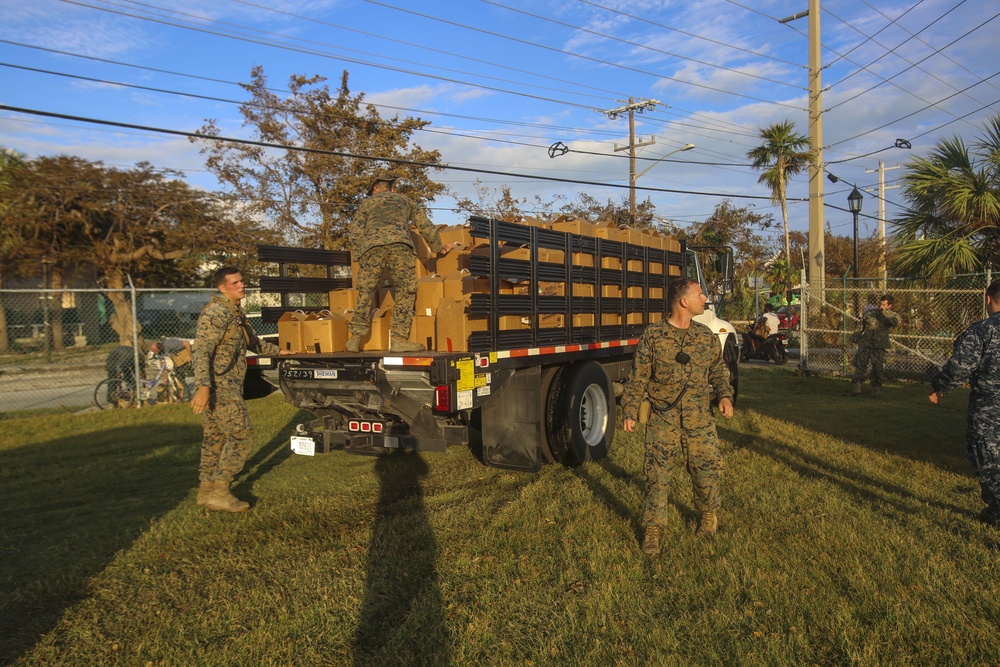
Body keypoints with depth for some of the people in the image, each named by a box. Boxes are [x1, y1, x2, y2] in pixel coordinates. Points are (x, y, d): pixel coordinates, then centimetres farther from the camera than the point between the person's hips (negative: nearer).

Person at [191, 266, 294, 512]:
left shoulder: (237, 313, 17)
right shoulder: (216, 313, -15)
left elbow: (252, 342, 34)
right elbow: (202, 351, -25)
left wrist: (278, 351, 37)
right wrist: (203, 386, -36)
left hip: (227, 386, 10)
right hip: (220, 386, -10)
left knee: (214, 437, 14)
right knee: (241, 435, -9)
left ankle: (206, 490, 23)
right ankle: (219, 492, -4)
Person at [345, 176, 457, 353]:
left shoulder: (367, 202, 30)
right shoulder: (404, 200, 32)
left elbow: (356, 234, 22)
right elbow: (425, 226, 29)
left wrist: (358, 259, 24)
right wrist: (439, 248, 36)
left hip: (372, 245, 1)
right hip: (400, 243, -1)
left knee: (365, 291, 7)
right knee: (405, 292, 3)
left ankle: (355, 338, 5)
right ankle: (399, 338, -5)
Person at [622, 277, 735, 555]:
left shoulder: (706, 336, 6)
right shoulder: (652, 335, -4)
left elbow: (718, 369, 16)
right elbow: (638, 377, -1)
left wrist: (724, 395, -3)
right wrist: (630, 411, -5)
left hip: (699, 419, 3)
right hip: (663, 419, -2)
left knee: (708, 467, 7)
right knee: (657, 474, 0)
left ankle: (708, 511, 36)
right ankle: (653, 528, 16)